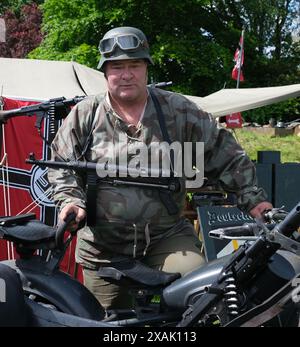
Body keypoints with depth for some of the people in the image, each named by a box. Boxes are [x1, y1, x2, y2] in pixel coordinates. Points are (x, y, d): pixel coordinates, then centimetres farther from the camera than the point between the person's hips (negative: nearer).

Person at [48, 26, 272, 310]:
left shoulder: (179, 111, 1)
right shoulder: (84, 115, 3)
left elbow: (223, 154, 3)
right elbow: (61, 164, 8)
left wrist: (252, 198, -3)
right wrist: (69, 200, -9)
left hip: (169, 237, 0)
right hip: (103, 246, 1)